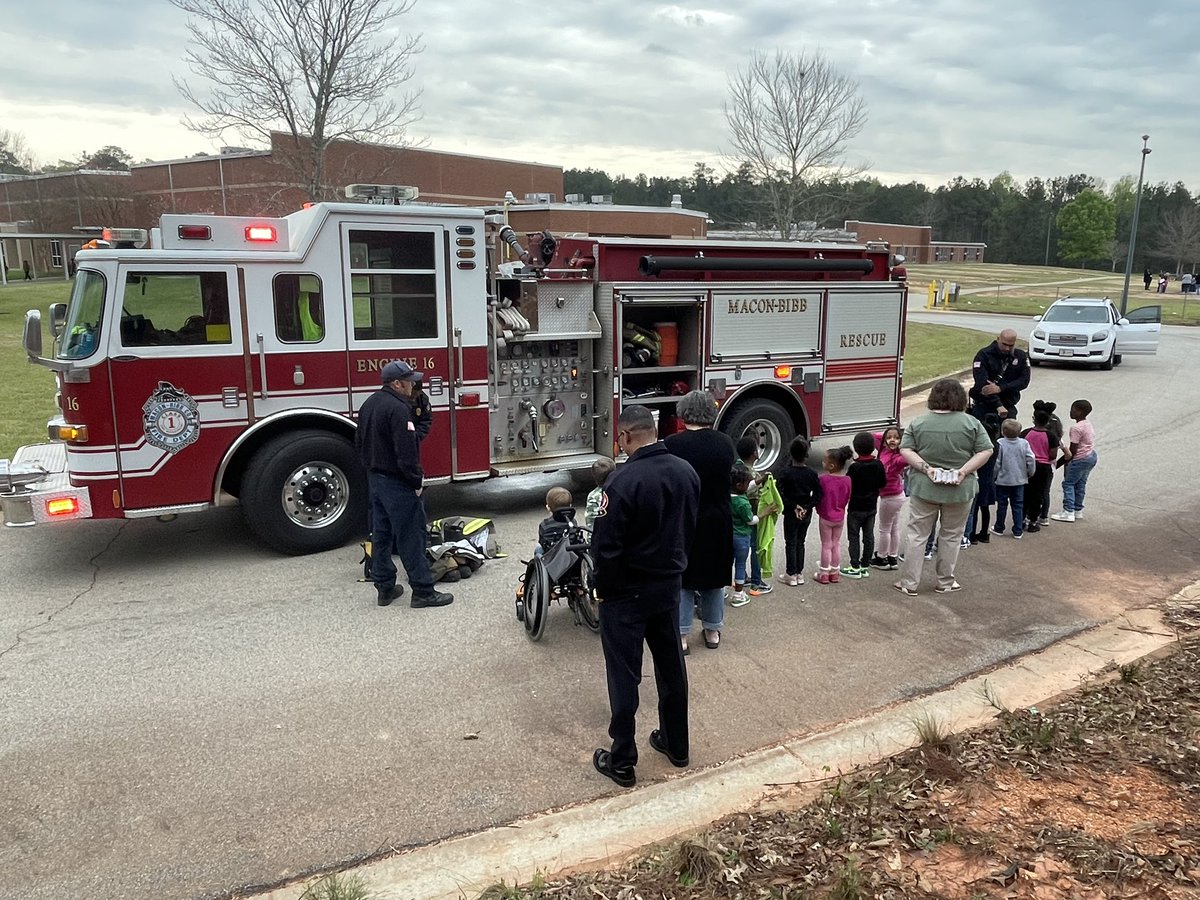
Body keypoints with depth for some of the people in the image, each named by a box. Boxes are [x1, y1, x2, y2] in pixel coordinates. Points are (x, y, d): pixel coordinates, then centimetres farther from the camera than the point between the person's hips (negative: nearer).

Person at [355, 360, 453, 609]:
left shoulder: (369, 404, 10)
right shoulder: (398, 409, -21)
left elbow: (359, 443, 18)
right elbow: (406, 452, -25)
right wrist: (416, 481, -16)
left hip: (374, 479, 10)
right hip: (396, 482, -10)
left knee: (381, 534, 15)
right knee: (410, 537, -4)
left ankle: (384, 587, 22)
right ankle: (422, 591, 1)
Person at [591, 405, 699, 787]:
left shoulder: (624, 481, -24)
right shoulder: (686, 472, -3)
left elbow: (606, 545, -20)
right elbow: (691, 529, 8)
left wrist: (603, 590, -6)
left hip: (628, 591, -6)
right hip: (670, 585, 6)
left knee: (625, 675, 5)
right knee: (671, 664, 19)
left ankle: (622, 762, 15)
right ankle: (675, 744, 34)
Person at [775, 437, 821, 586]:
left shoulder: (785, 473, -14)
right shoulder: (811, 473, -5)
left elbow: (781, 495, -20)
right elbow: (818, 495, -7)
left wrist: (793, 507, -13)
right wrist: (807, 507, -9)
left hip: (791, 514, -3)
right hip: (807, 514, 3)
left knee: (791, 544, 7)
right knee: (800, 543, 16)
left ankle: (791, 575, 11)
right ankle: (799, 574, 21)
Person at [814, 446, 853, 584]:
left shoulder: (823, 478, -20)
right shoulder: (847, 480, -7)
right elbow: (847, 499, 2)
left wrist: (819, 509, 5)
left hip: (825, 517, -4)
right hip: (840, 517, 4)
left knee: (826, 545, 7)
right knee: (836, 544, 15)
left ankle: (824, 574, 14)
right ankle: (835, 573, 23)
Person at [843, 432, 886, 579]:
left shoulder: (854, 467, -19)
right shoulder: (878, 465, -4)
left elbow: (847, 486, -15)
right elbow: (883, 483, 5)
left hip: (856, 508, -5)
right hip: (872, 506, 5)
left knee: (854, 536, 3)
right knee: (869, 536, 11)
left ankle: (855, 567, 5)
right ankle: (865, 566, 17)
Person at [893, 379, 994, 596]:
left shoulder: (918, 423, -3)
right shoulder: (971, 423, -5)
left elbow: (905, 450, -6)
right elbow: (986, 451, -7)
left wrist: (925, 468, -10)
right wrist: (963, 471, -10)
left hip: (924, 488, 0)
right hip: (959, 489, 0)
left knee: (916, 534, 7)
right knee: (951, 536, 13)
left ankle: (909, 583, 10)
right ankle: (945, 582, 23)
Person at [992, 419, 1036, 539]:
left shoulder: (1000, 444, -15)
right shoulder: (1024, 443, -7)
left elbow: (997, 462, -13)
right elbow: (1031, 460, -6)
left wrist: (995, 475, 2)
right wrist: (1030, 473, 10)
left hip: (1003, 480, -2)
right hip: (1019, 480, 2)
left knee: (1002, 504, 11)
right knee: (1018, 505, 10)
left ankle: (999, 528, 22)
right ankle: (1018, 531, 13)